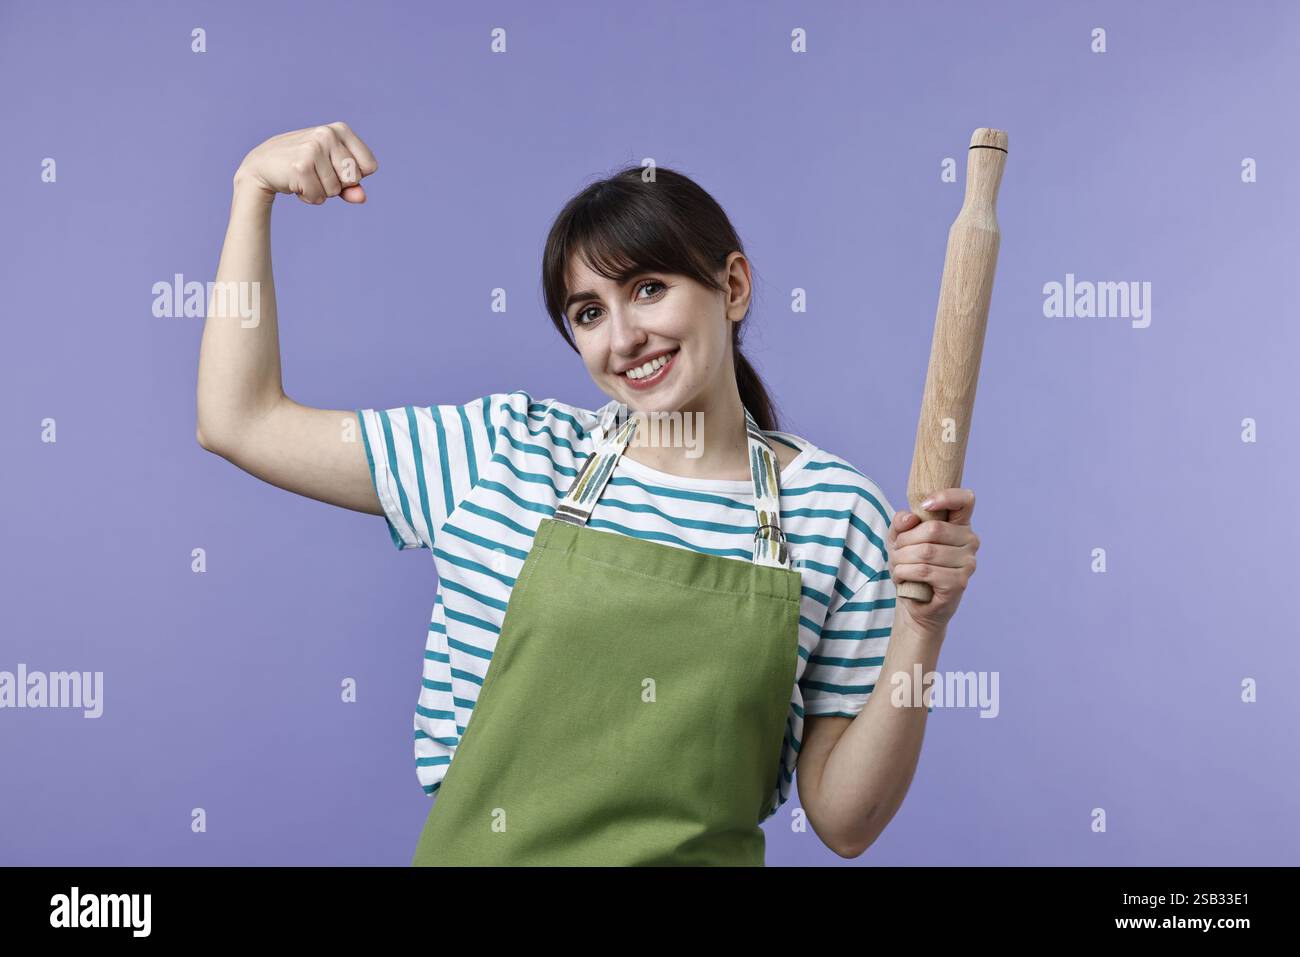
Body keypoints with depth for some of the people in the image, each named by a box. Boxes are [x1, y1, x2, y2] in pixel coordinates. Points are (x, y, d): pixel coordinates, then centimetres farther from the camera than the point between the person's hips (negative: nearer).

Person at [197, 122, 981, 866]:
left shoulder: (836, 514, -7)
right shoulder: (510, 454, -3)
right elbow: (240, 422, 1)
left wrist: (922, 628, -18)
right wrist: (256, 185, -1)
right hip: (480, 849, 1)